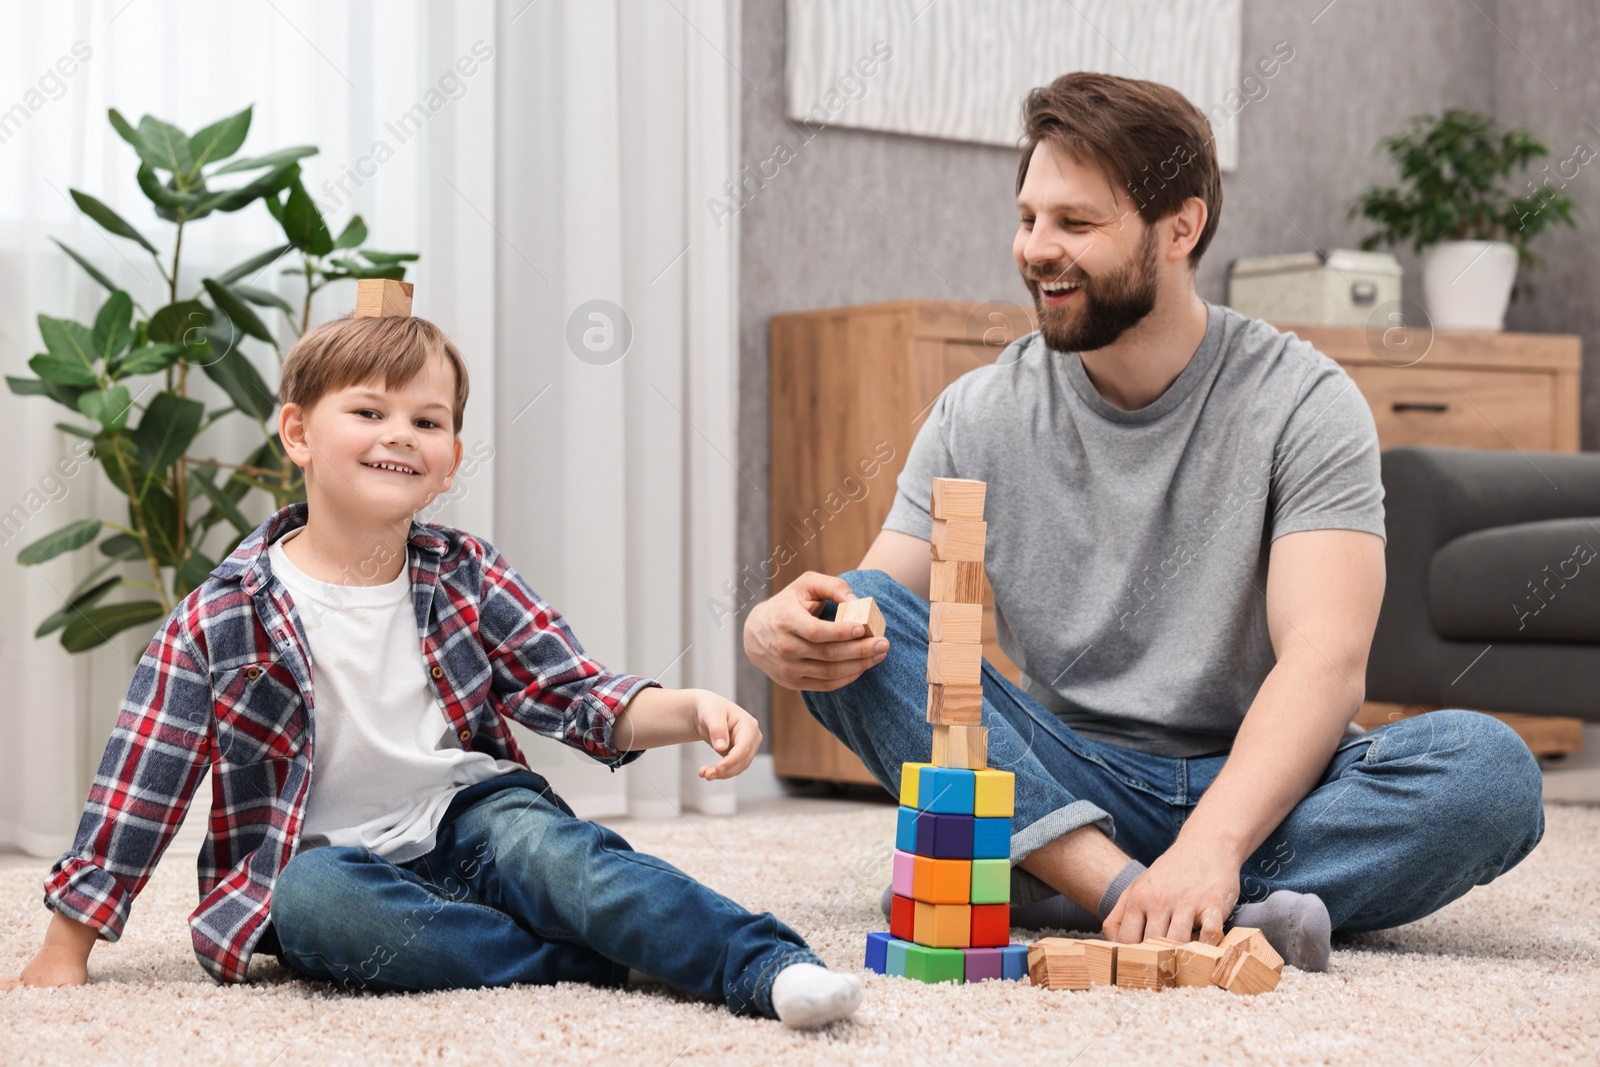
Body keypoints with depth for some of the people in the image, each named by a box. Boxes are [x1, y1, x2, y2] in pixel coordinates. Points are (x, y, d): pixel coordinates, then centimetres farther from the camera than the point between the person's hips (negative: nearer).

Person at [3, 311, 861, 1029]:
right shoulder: (220, 621, -6)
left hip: (469, 816, 2)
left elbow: (581, 695, 1)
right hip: (330, 857, -2)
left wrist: (690, 710, -20)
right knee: (312, 900, -35)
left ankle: (769, 969, -44)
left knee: (541, 840, -30)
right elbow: (137, 791, -2)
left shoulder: (466, 577, 4)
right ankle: (608, 954, -34)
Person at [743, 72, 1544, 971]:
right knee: (848, 624, -20)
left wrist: (1210, 844, -36)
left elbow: (1328, 659, -19)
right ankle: (1133, 896, -36)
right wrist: (778, 633, -26)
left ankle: (1055, 892, -32)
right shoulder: (979, 415, 3)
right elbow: (878, 610, 0)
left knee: (1490, 768, -30)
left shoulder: (1303, 402, -7)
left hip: (1253, 790, -2)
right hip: (1066, 784, 2)